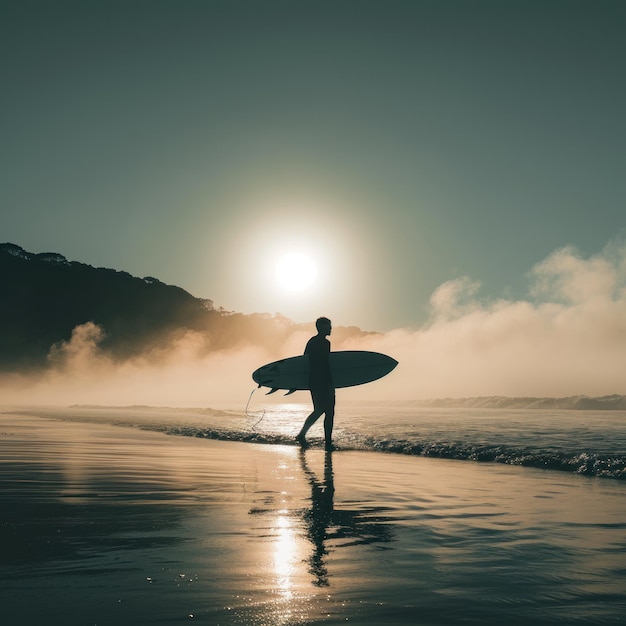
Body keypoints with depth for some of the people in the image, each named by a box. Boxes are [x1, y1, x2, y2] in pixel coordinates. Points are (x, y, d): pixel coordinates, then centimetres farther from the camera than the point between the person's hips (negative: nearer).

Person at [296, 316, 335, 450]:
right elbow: (325, 365, -19)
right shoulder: (325, 343, -13)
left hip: (313, 382, 8)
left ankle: (302, 434, 11)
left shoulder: (311, 341, 12)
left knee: (318, 410, 18)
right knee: (329, 412, 0)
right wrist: (330, 383, -15)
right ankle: (328, 442, 2)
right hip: (324, 383, -8)